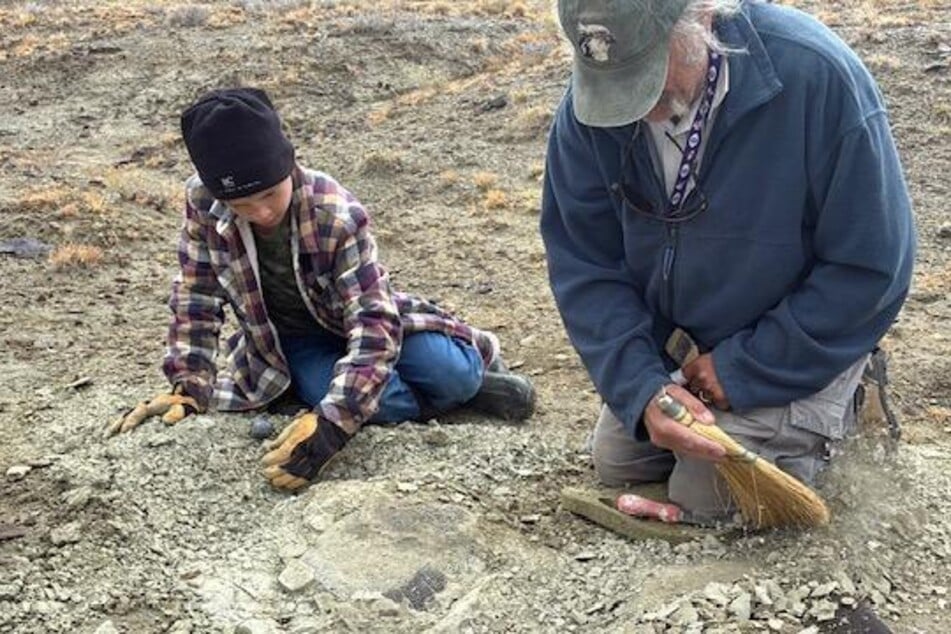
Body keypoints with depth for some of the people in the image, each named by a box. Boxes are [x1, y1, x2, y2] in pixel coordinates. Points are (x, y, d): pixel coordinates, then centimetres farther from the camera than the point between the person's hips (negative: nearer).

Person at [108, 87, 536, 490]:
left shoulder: (337, 216, -33)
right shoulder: (203, 202, -24)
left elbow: (374, 323, -39)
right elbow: (196, 297, -9)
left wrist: (331, 422, -50)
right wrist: (189, 385, -18)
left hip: (356, 319, -1)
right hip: (292, 342, 2)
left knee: (451, 375, -28)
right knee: (375, 402, -31)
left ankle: (471, 373, 11)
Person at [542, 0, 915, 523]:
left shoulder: (818, 77, -31)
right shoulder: (587, 111, -19)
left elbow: (871, 267, -25)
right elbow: (584, 266, -13)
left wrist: (743, 369, -22)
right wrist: (643, 389, -27)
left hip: (797, 345, -4)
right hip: (670, 340, 5)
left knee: (703, 499, -12)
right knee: (614, 464, 10)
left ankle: (832, 404, 13)